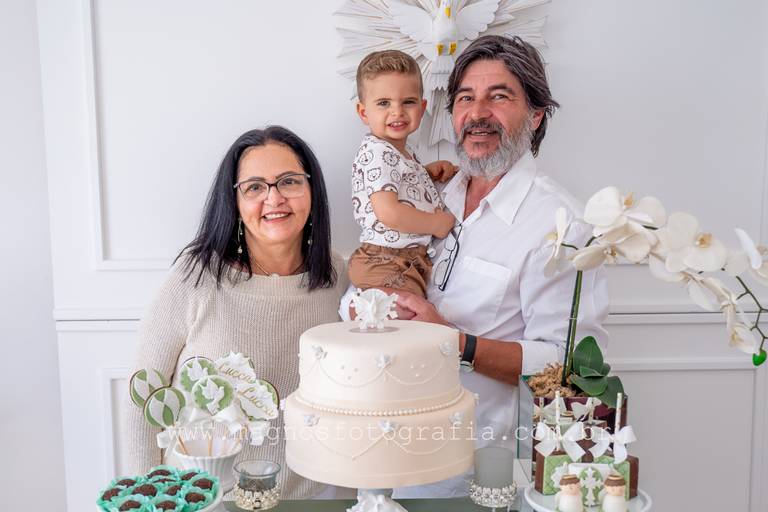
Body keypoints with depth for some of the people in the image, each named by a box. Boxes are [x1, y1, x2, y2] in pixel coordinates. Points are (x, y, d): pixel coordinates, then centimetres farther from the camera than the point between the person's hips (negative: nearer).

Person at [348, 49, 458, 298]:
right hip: (385, 266, -10)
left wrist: (429, 170, 11)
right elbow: (388, 212, -27)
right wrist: (436, 224, -16)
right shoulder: (376, 152, -19)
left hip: (412, 261, 10)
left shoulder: (401, 151, 11)